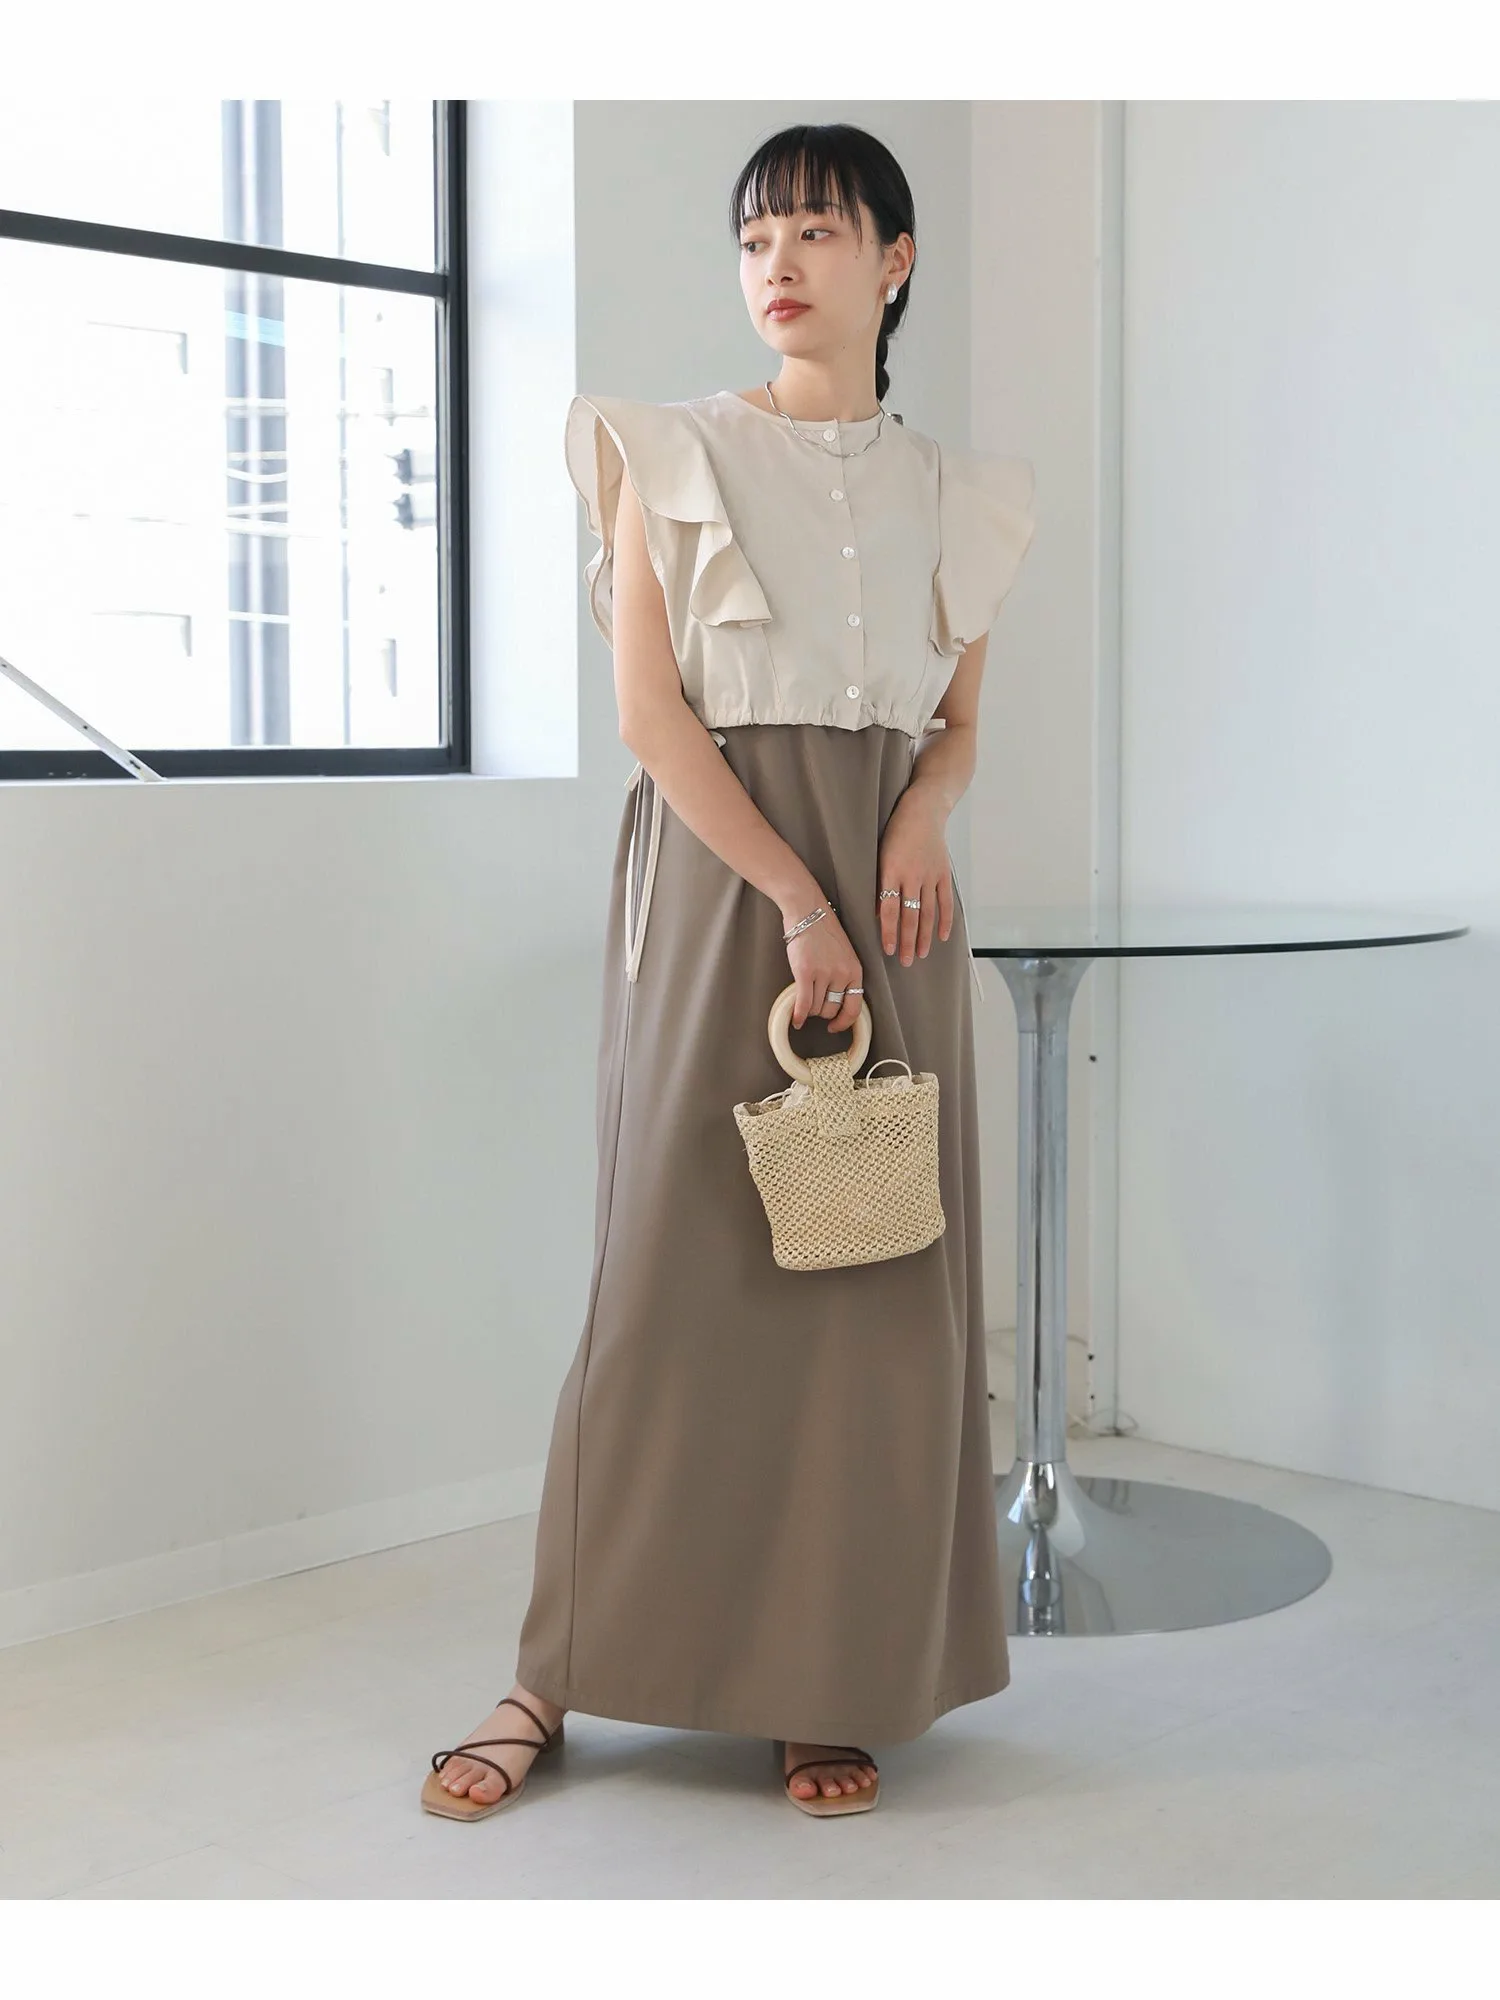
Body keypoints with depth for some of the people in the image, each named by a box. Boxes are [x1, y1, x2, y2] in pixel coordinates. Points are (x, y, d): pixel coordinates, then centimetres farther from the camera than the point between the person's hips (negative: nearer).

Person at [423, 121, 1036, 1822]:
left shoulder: (952, 494, 13)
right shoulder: (673, 455, 3)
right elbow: (648, 710, -6)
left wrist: (923, 814, -6)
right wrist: (793, 897, -16)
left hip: (890, 889, 3)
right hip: (714, 878, -3)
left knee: (882, 1283, 2)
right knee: (677, 1266, -3)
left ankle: (837, 1687, 13)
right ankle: (557, 1677, 10)